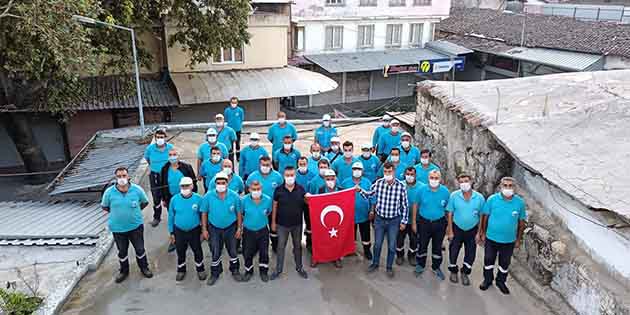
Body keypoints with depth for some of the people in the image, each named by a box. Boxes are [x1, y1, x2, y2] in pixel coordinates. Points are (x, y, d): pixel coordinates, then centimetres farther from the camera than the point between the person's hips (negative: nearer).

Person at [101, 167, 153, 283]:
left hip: (135, 226, 0)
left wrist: (134, 211, 4)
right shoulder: (109, 192, -13)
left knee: (140, 249, 14)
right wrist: (116, 213, 4)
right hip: (118, 228, 1)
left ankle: (144, 268, 38)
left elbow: (145, 202, 5)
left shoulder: (137, 189, -14)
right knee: (122, 251, 19)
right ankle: (124, 271, 41)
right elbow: (104, 207, 5)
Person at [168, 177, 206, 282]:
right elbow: (171, 216, 0)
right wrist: (171, 233, 4)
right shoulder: (174, 199, -11)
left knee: (197, 251, 14)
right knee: (180, 252, 18)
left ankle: (200, 269, 38)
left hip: (194, 231, -1)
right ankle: (181, 270, 43)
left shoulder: (198, 198, -15)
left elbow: (203, 215, -4)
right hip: (179, 231, 1)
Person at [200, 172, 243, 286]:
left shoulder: (234, 196, -15)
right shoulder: (208, 196, -16)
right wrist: (204, 229, -3)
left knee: (232, 251, 15)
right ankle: (215, 273, 32)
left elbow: (239, 213, -4)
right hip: (214, 228, 0)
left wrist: (239, 228, -1)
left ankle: (235, 270, 37)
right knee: (215, 253, 10)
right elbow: (204, 213, -5)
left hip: (230, 228, 0)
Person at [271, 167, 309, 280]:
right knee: (281, 247, 11)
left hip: (297, 224, 1)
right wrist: (273, 222, 2)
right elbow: (275, 206, -1)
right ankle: (278, 269, 26)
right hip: (282, 224, -1)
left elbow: (306, 204, 1)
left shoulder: (301, 189, -7)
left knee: (298, 246, 16)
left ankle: (299, 267, 33)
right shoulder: (278, 190, -10)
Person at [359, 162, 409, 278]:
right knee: (377, 243, 15)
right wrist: (360, 190, -12)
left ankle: (389, 267, 31)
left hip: (394, 220, -1)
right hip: (379, 219, 2)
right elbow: (369, 194, 7)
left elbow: (404, 205, -6)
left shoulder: (401, 186, -15)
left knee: (392, 246, 11)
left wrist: (404, 221, -3)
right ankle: (375, 263, 37)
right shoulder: (378, 183, -10)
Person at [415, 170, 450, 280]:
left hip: (439, 223, 0)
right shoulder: (421, 190, -10)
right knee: (422, 245, 11)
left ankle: (436, 267, 34)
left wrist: (448, 225, 2)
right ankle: (420, 265, 33)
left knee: (437, 247, 14)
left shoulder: (445, 191, -10)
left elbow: (447, 208, 0)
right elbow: (416, 205, 1)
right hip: (424, 222, 0)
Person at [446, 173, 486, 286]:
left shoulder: (479, 197, -13)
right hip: (457, 229, -1)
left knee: (470, 253, 12)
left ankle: (465, 273, 34)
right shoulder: (454, 196, -15)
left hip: (472, 230, 1)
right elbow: (450, 214, -8)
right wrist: (450, 231, -8)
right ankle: (453, 271, 34)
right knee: (453, 251, 11)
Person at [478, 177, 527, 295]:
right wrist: (483, 233, 0)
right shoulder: (492, 199, -14)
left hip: (509, 240, 1)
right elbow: (485, 217, -4)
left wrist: (518, 239, 5)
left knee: (505, 263, 17)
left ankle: (501, 281, 41)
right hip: (491, 238, -1)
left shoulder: (520, 202, -11)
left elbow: (521, 222, 0)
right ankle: (487, 280, 38)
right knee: (488, 260, 16)